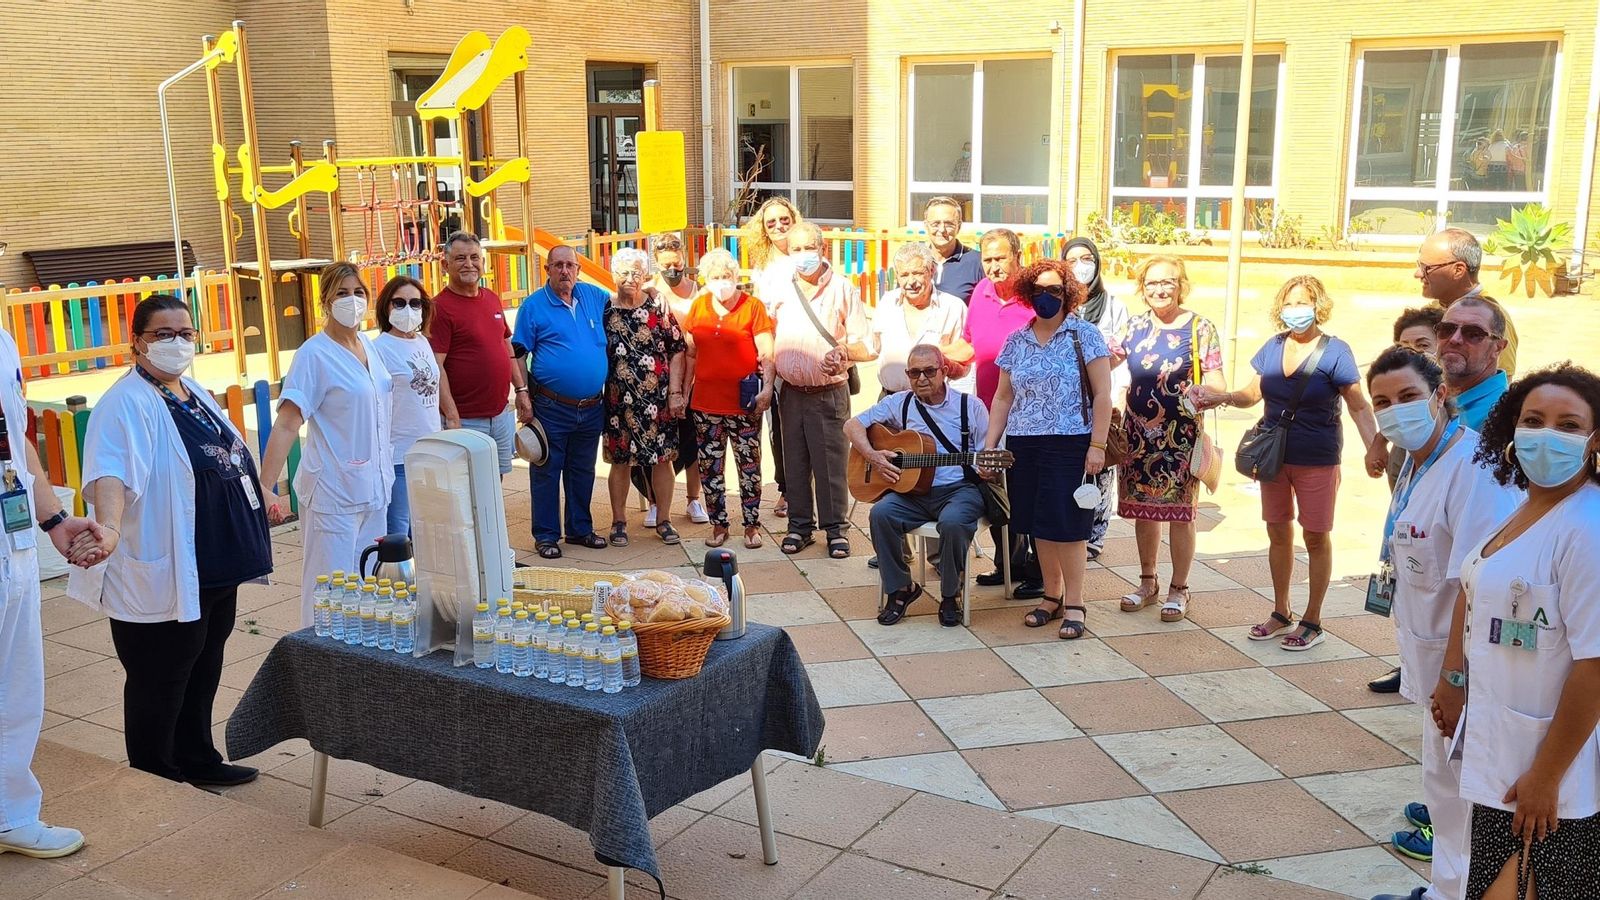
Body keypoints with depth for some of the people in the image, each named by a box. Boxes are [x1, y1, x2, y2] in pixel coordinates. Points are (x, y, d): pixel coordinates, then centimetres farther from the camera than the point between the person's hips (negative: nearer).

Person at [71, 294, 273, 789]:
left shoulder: (194, 392, 11)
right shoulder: (127, 404, -17)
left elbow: (227, 459, 25)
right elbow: (111, 472, -33)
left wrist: (261, 493, 31)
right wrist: (109, 528, -49)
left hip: (214, 571, 9)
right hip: (162, 576, -9)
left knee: (202, 672, 20)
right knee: (159, 683, 4)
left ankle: (197, 760, 35)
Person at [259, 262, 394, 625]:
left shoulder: (369, 346, 8)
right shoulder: (314, 355, -13)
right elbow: (286, 424, -21)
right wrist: (265, 487, -29)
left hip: (374, 491, 7)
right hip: (333, 496, -7)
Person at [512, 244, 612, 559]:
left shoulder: (595, 297, 7)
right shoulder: (533, 306, -4)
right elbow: (518, 355, -4)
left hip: (592, 408, 4)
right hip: (552, 408, -4)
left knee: (582, 471, 16)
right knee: (546, 472, 3)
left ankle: (580, 529, 28)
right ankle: (546, 536, 13)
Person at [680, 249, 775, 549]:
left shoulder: (753, 307, -3)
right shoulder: (698, 306, 7)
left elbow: (766, 354, -6)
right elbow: (690, 353, 13)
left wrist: (766, 388, -18)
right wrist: (683, 392, 11)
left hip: (743, 403, -3)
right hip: (705, 403, 4)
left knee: (749, 465, 3)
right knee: (709, 467, 9)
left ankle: (752, 524, 14)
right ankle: (719, 524, 21)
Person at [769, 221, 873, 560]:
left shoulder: (843, 289, 0)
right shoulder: (780, 291, 7)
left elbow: (865, 347, -1)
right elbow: (768, 343, 14)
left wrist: (844, 350, -22)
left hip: (829, 392, -3)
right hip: (791, 391, 3)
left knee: (830, 463, -1)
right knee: (795, 463, 9)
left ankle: (835, 528, 10)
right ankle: (800, 525, 20)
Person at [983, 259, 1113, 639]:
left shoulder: (1084, 335, -3)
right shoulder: (1016, 341, 9)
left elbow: (1102, 394, -6)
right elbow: (1003, 397, 13)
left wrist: (1097, 446, -12)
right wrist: (989, 446, 7)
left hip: (1070, 445, -4)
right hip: (1024, 446, 4)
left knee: (1066, 522, -4)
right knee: (1037, 524, 9)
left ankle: (1074, 603, 8)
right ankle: (1052, 596, 23)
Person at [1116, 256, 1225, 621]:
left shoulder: (1200, 328, -4)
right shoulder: (1135, 326, 6)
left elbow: (1215, 382, -6)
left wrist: (1206, 390, -28)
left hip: (1181, 434, -4)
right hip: (1139, 432, 4)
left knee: (1179, 511, 2)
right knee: (1142, 507, 11)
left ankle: (1179, 589, 16)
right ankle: (1148, 581, 28)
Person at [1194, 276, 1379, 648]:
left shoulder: (1334, 351, -11)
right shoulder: (1273, 347, 3)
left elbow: (1359, 407, -10)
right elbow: (1253, 393, 9)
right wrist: (1222, 397, -10)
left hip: (1317, 460, -5)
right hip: (1274, 455, 5)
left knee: (1316, 537, 5)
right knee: (1278, 533, 12)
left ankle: (1312, 621, 16)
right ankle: (1281, 613, 27)